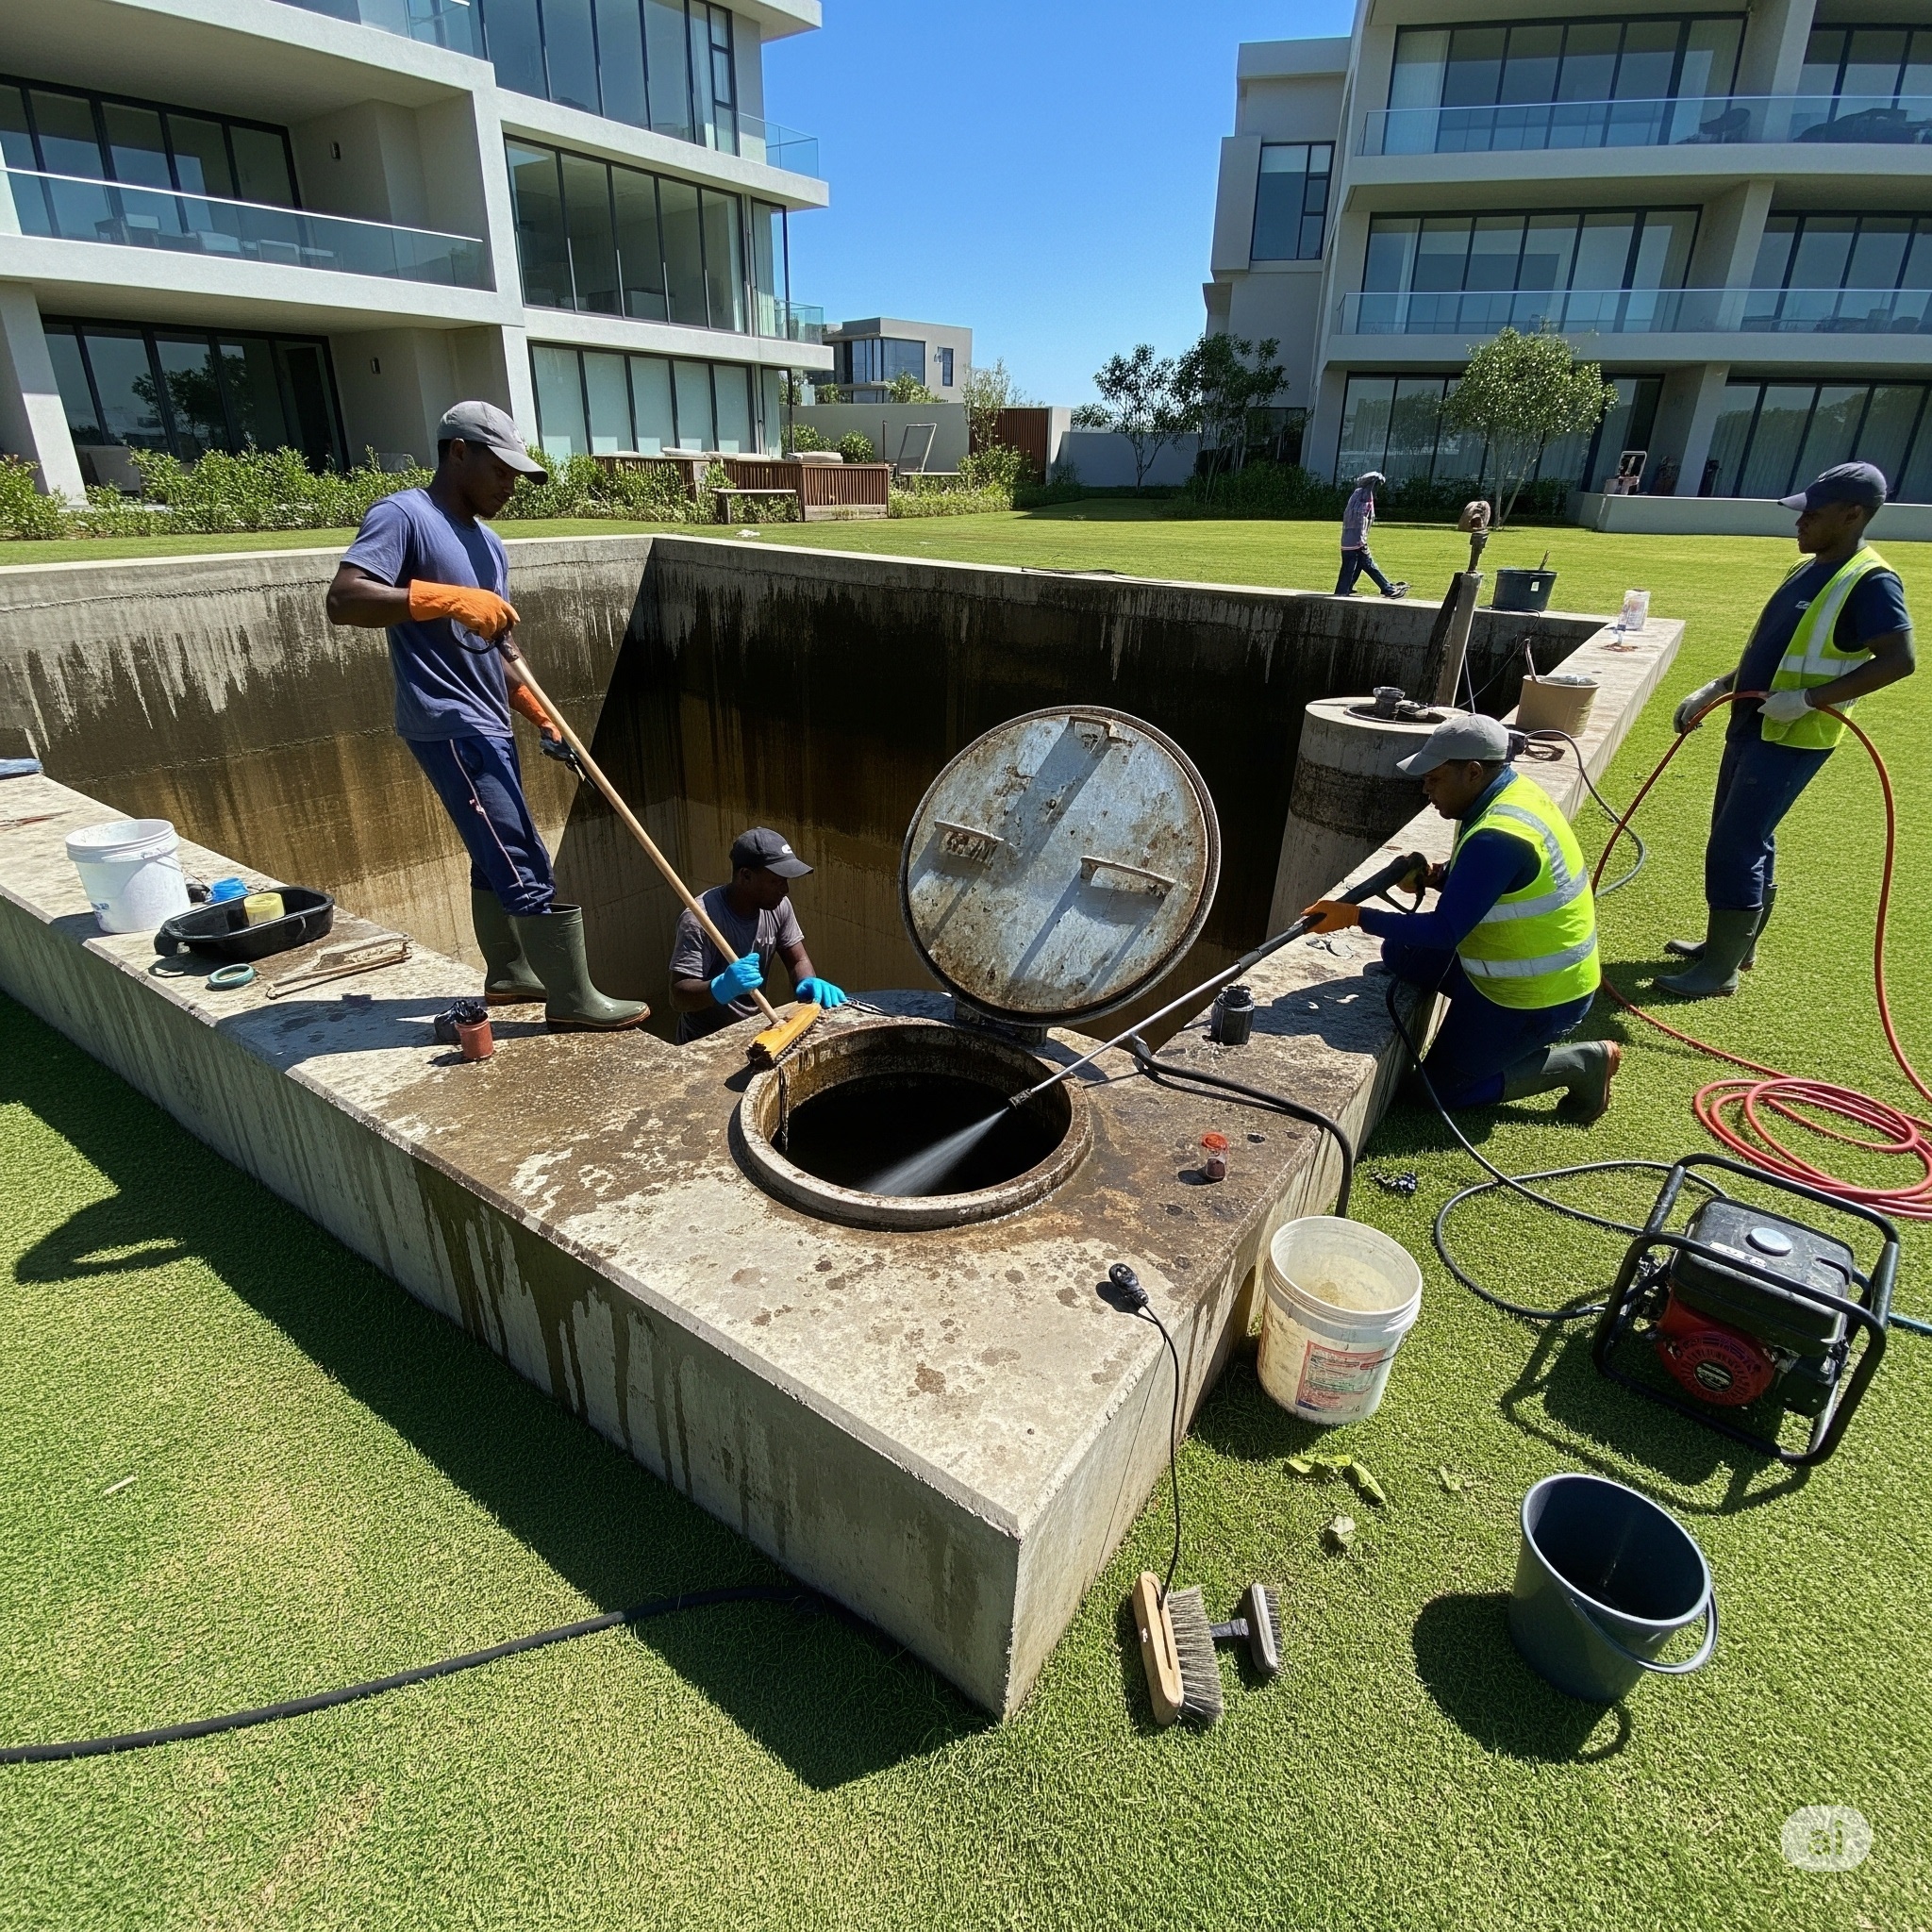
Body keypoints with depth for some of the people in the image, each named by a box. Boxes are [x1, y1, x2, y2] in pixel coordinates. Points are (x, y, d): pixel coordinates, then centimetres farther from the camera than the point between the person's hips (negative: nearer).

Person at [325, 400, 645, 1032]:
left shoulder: (486, 542, 17)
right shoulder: (401, 516, -10)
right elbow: (343, 600, -23)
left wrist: (542, 717, 15)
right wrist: (449, 598, -30)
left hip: (487, 725, 9)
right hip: (449, 727, -9)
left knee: (497, 858, 17)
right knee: (527, 868, -10)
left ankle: (508, 975, 30)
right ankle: (573, 1000, -3)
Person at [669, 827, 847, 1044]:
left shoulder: (779, 907, -4)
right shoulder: (700, 919, -22)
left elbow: (798, 960, 4)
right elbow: (678, 996, -24)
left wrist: (810, 983, -18)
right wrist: (721, 987, -43)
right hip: (705, 1042, -5)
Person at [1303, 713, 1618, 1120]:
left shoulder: (1497, 838, -30)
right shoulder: (1515, 790, 0)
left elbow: (1444, 932, -28)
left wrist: (1355, 915, -25)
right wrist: (1438, 876, -6)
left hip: (1538, 999, -9)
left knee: (1441, 1087, 4)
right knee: (1401, 952, 8)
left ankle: (1578, 1063, 8)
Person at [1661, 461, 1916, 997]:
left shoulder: (1870, 581, -15)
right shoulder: (1807, 568, 12)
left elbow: (1899, 660, -23)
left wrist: (1807, 700, -28)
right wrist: (1713, 690, 12)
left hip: (1793, 740, -9)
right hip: (1752, 725, 9)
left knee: (1735, 846, -9)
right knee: (1746, 839, 16)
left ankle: (1721, 969, 0)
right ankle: (1734, 943, 29)